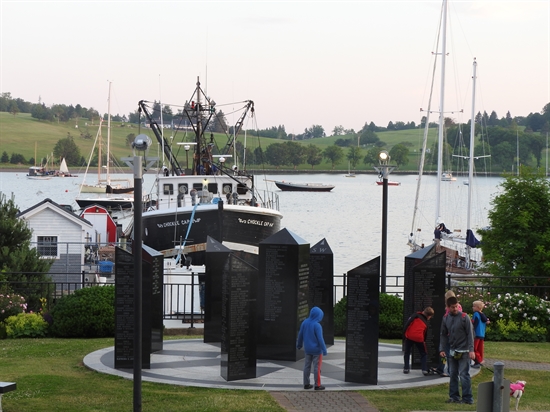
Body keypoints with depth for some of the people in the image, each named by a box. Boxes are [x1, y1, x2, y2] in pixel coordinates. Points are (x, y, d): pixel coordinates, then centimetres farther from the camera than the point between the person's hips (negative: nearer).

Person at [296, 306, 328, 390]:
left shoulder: (304, 323, 0)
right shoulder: (317, 325, -21)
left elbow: (300, 335, 10)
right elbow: (320, 339, -21)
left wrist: (299, 345, 25)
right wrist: (324, 350, -15)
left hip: (307, 349, 6)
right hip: (317, 350, -6)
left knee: (307, 366, 12)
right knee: (317, 367, 1)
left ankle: (306, 384, 17)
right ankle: (317, 385, 5)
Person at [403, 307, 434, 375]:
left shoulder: (416, 316, 13)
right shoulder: (426, 323, 17)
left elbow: (408, 323, 3)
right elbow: (425, 334, 21)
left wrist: (405, 332, 10)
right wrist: (424, 341, 31)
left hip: (409, 336, 0)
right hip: (419, 338, 0)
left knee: (407, 352, 21)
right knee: (424, 354, 16)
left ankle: (406, 368, 18)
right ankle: (425, 370, 5)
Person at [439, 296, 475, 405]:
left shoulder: (464, 317, -10)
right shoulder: (445, 318, 4)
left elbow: (470, 334, -10)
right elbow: (444, 335, 11)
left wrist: (471, 350, -14)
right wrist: (442, 349, 3)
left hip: (463, 351, -5)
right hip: (452, 351, 5)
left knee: (464, 375, -7)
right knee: (453, 374, 9)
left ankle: (468, 398, -5)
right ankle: (454, 397, 17)